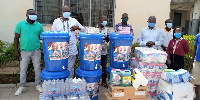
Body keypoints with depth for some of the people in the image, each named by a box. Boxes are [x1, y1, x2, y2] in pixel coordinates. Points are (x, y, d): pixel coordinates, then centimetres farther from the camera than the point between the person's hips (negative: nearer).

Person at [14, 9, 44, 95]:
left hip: (36, 51, 1)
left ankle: (38, 85, 24)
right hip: (24, 51, 0)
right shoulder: (20, 24, -1)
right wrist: (16, 51, -2)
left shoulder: (39, 25, 1)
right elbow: (16, 38, 1)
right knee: (23, 69, 10)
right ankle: (22, 87, 25)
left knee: (37, 68, 9)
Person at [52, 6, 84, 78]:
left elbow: (83, 29, 16)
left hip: (72, 49, 1)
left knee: (70, 68, 6)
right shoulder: (56, 21, 7)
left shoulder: (74, 20, 9)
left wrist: (77, 27, -6)